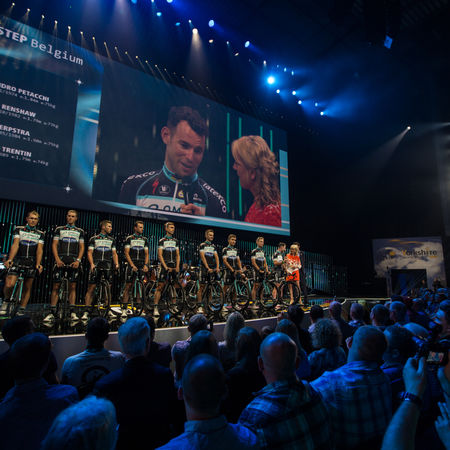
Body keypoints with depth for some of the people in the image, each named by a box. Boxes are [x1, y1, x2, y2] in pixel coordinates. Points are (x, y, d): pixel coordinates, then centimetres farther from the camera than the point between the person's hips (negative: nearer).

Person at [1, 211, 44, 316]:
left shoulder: (40, 234, 10)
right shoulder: (18, 229, 8)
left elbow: (39, 249, 0)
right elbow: (15, 245, -6)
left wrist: (38, 264, -14)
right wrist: (10, 259, -20)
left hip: (31, 262, 1)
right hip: (17, 259, -1)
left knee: (27, 288, 3)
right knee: (9, 284, -16)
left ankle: (21, 310, 14)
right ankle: (5, 302, 13)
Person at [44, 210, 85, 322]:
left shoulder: (80, 231, 14)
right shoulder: (59, 229, 14)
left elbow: (82, 247, 10)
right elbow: (54, 244, 8)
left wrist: (78, 260, -4)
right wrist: (57, 259, -6)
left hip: (74, 261, 0)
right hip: (60, 260, 0)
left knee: (72, 287, 0)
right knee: (56, 286, -3)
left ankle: (72, 313, 3)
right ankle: (52, 313, 2)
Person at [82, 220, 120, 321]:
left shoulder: (112, 240, 15)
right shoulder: (93, 239, 7)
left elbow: (114, 253, 14)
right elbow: (89, 253, 2)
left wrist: (116, 264, -1)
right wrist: (92, 264, -13)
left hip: (107, 267, 3)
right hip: (96, 266, -3)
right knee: (91, 289, -5)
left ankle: (108, 310, 13)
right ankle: (86, 312, -1)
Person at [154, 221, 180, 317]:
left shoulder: (175, 241, 14)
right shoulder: (162, 241, 1)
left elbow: (177, 255, 13)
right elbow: (160, 255, -4)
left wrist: (177, 266, -1)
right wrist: (166, 267, -13)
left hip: (174, 266, 4)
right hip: (165, 266, -4)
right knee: (160, 286, -6)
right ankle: (156, 308, -2)